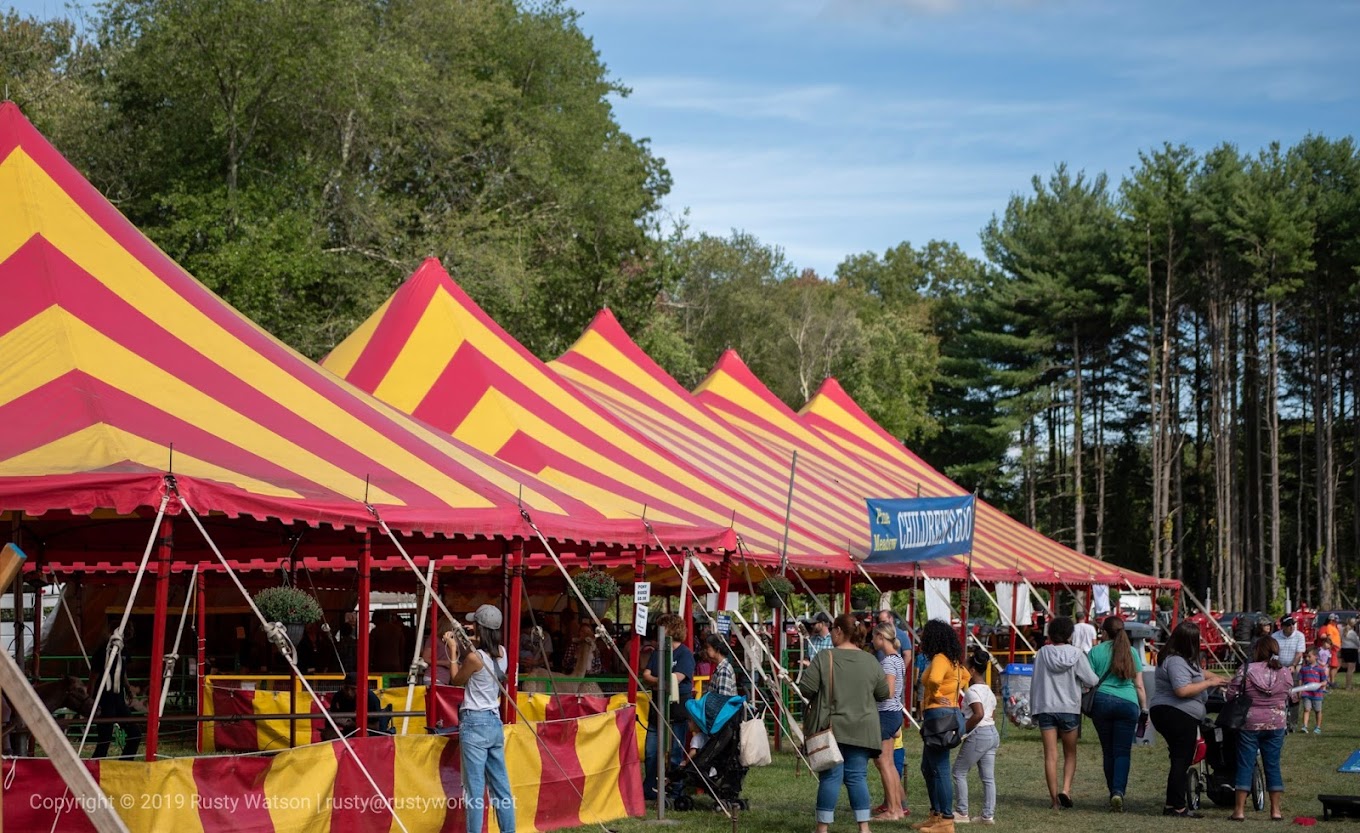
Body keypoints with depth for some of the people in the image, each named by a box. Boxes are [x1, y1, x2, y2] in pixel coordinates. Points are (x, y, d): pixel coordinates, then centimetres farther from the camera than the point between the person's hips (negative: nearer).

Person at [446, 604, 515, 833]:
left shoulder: (474, 657, -16)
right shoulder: (501, 652, 4)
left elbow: (457, 679, 1)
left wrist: (453, 651, 7)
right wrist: (464, 645, 16)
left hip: (474, 724, -7)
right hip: (495, 722, 7)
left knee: (475, 788, -6)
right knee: (501, 786, 11)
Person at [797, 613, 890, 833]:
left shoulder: (825, 658, -9)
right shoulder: (871, 662, 2)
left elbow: (805, 689, -12)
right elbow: (884, 694, 9)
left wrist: (806, 672, 9)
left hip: (831, 729, -3)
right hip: (861, 730, 3)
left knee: (831, 776, 0)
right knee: (857, 776, 8)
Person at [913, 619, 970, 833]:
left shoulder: (940, 658, -14)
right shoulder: (953, 660, 15)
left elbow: (934, 679, -34)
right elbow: (965, 676, 33)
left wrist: (935, 695, -16)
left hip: (938, 713, -10)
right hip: (950, 711, 10)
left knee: (940, 769, -8)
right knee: (928, 767, 18)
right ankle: (936, 814, 23)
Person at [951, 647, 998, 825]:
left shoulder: (973, 691, -13)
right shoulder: (989, 691, 15)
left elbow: (978, 714, -26)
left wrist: (963, 729, -17)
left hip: (978, 735, -9)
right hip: (992, 733, 9)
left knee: (959, 772, 3)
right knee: (988, 777, 7)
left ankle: (962, 812, 5)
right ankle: (988, 815, 6)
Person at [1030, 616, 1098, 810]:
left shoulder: (1042, 653, 1)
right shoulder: (1076, 654, -4)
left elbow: (1035, 683, 4)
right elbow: (1090, 680, -5)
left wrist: (1033, 708, 14)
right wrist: (1100, 680, 18)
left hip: (1045, 708, 1)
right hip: (1069, 708, -1)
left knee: (1050, 755, 3)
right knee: (1070, 753, 13)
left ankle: (1055, 799, 0)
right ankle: (1066, 789, -8)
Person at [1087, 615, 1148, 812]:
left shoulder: (1096, 652, 4)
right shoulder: (1132, 653, 10)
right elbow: (1139, 685, 10)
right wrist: (1144, 709, 16)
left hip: (1102, 702, 0)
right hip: (1128, 703, 0)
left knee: (1108, 751, 10)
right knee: (1123, 752, -2)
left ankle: (1113, 792, 13)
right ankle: (1118, 791, -19)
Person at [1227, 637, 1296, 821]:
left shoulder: (1247, 670, -11)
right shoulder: (1285, 674, -1)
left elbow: (1230, 695, -8)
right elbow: (1287, 698, 9)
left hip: (1250, 723, -2)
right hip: (1276, 725, 3)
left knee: (1245, 765, 3)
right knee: (1273, 766, 10)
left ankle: (1239, 809, 2)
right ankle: (1275, 809, 11)